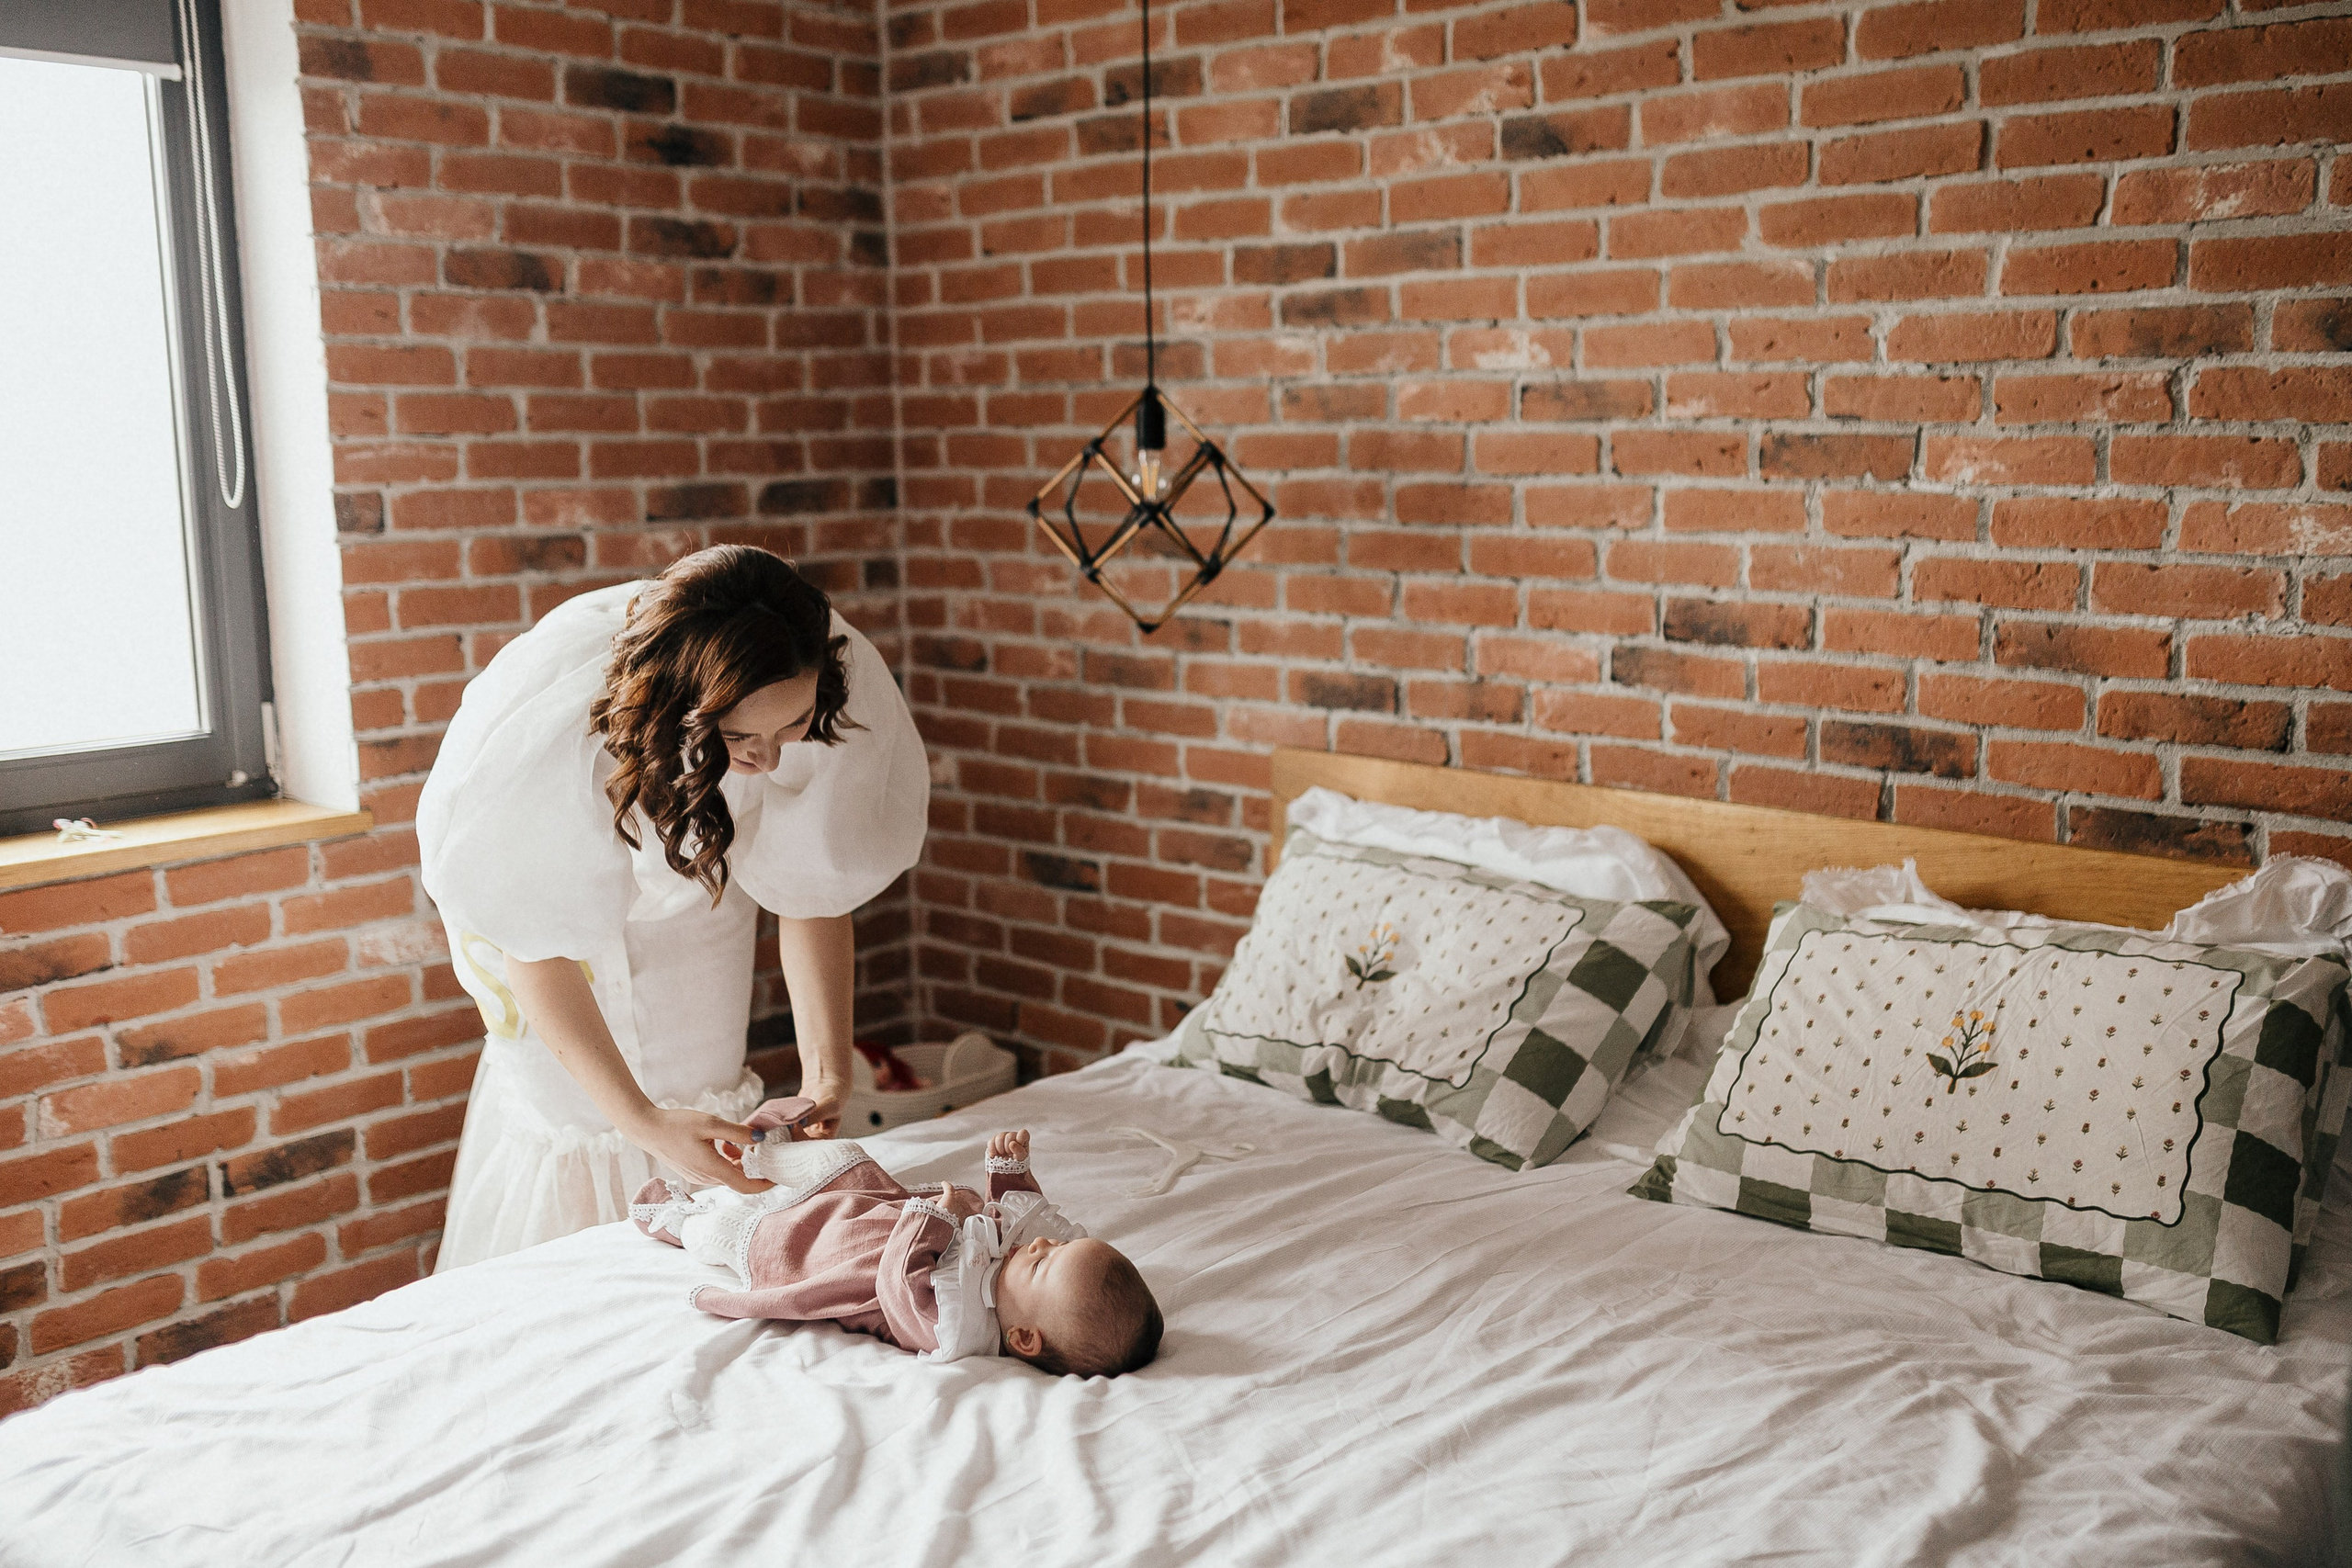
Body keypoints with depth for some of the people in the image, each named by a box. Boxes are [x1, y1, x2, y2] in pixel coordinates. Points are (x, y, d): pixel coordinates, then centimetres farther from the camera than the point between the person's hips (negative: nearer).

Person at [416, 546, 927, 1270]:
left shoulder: (828, 681, -35)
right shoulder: (556, 725, -45)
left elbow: (812, 884, -22)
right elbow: (536, 946, -32)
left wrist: (824, 1069, -30)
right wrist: (639, 1119, -38)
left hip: (693, 883, 3)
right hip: (542, 871, -3)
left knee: (695, 1089, 6)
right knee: (560, 1100, -4)